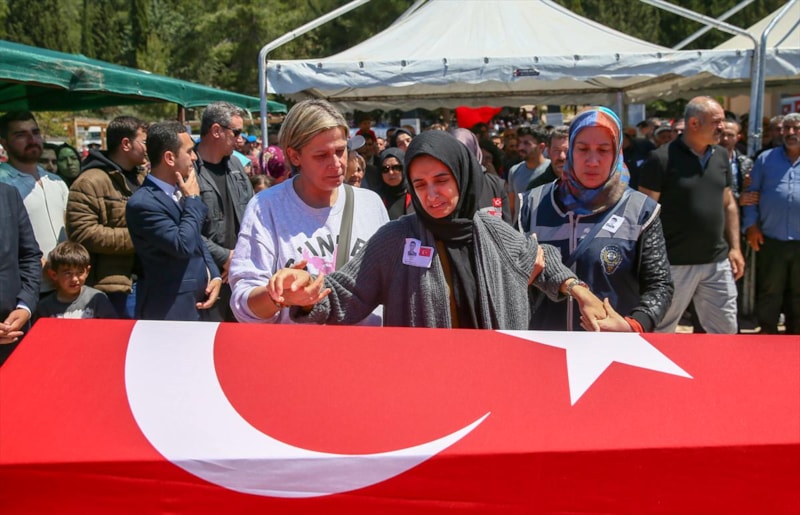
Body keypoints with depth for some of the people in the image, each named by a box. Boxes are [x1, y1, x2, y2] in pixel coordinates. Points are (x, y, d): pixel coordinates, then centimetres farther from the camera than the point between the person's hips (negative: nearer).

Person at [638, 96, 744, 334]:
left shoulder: (721, 156, 8)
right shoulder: (662, 159, -11)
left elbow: (728, 203, 16)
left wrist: (735, 247, 11)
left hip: (718, 262, 6)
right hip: (675, 263, -5)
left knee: (726, 330, 12)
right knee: (662, 332, 8)